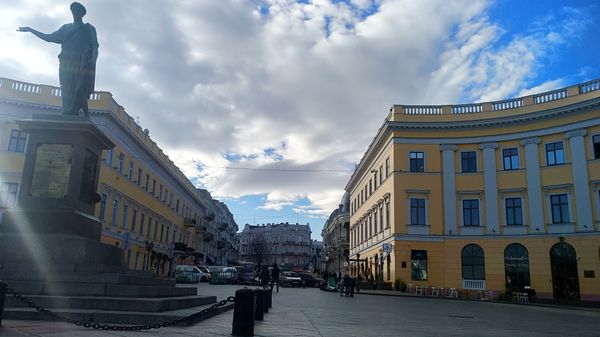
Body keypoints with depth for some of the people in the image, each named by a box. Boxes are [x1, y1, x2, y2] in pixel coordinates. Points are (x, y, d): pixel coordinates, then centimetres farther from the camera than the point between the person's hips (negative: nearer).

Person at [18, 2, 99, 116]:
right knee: (67, 94, -12)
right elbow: (49, 37, 31)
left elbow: (94, 46, 5)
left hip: (83, 65, -3)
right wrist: (30, 30, 29)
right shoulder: (66, 28, 28)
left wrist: (93, 59, -14)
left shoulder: (89, 29, 18)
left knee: (80, 93, -18)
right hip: (67, 65, 3)